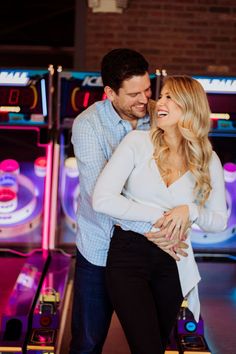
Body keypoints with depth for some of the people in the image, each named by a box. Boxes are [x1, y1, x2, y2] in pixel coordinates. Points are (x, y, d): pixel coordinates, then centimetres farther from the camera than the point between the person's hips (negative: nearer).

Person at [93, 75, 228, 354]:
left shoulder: (208, 161, 0)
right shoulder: (138, 142, -9)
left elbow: (219, 220, 5)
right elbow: (102, 199, -16)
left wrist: (190, 211, -15)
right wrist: (158, 215, -14)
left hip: (172, 262, 3)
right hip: (129, 254, -3)